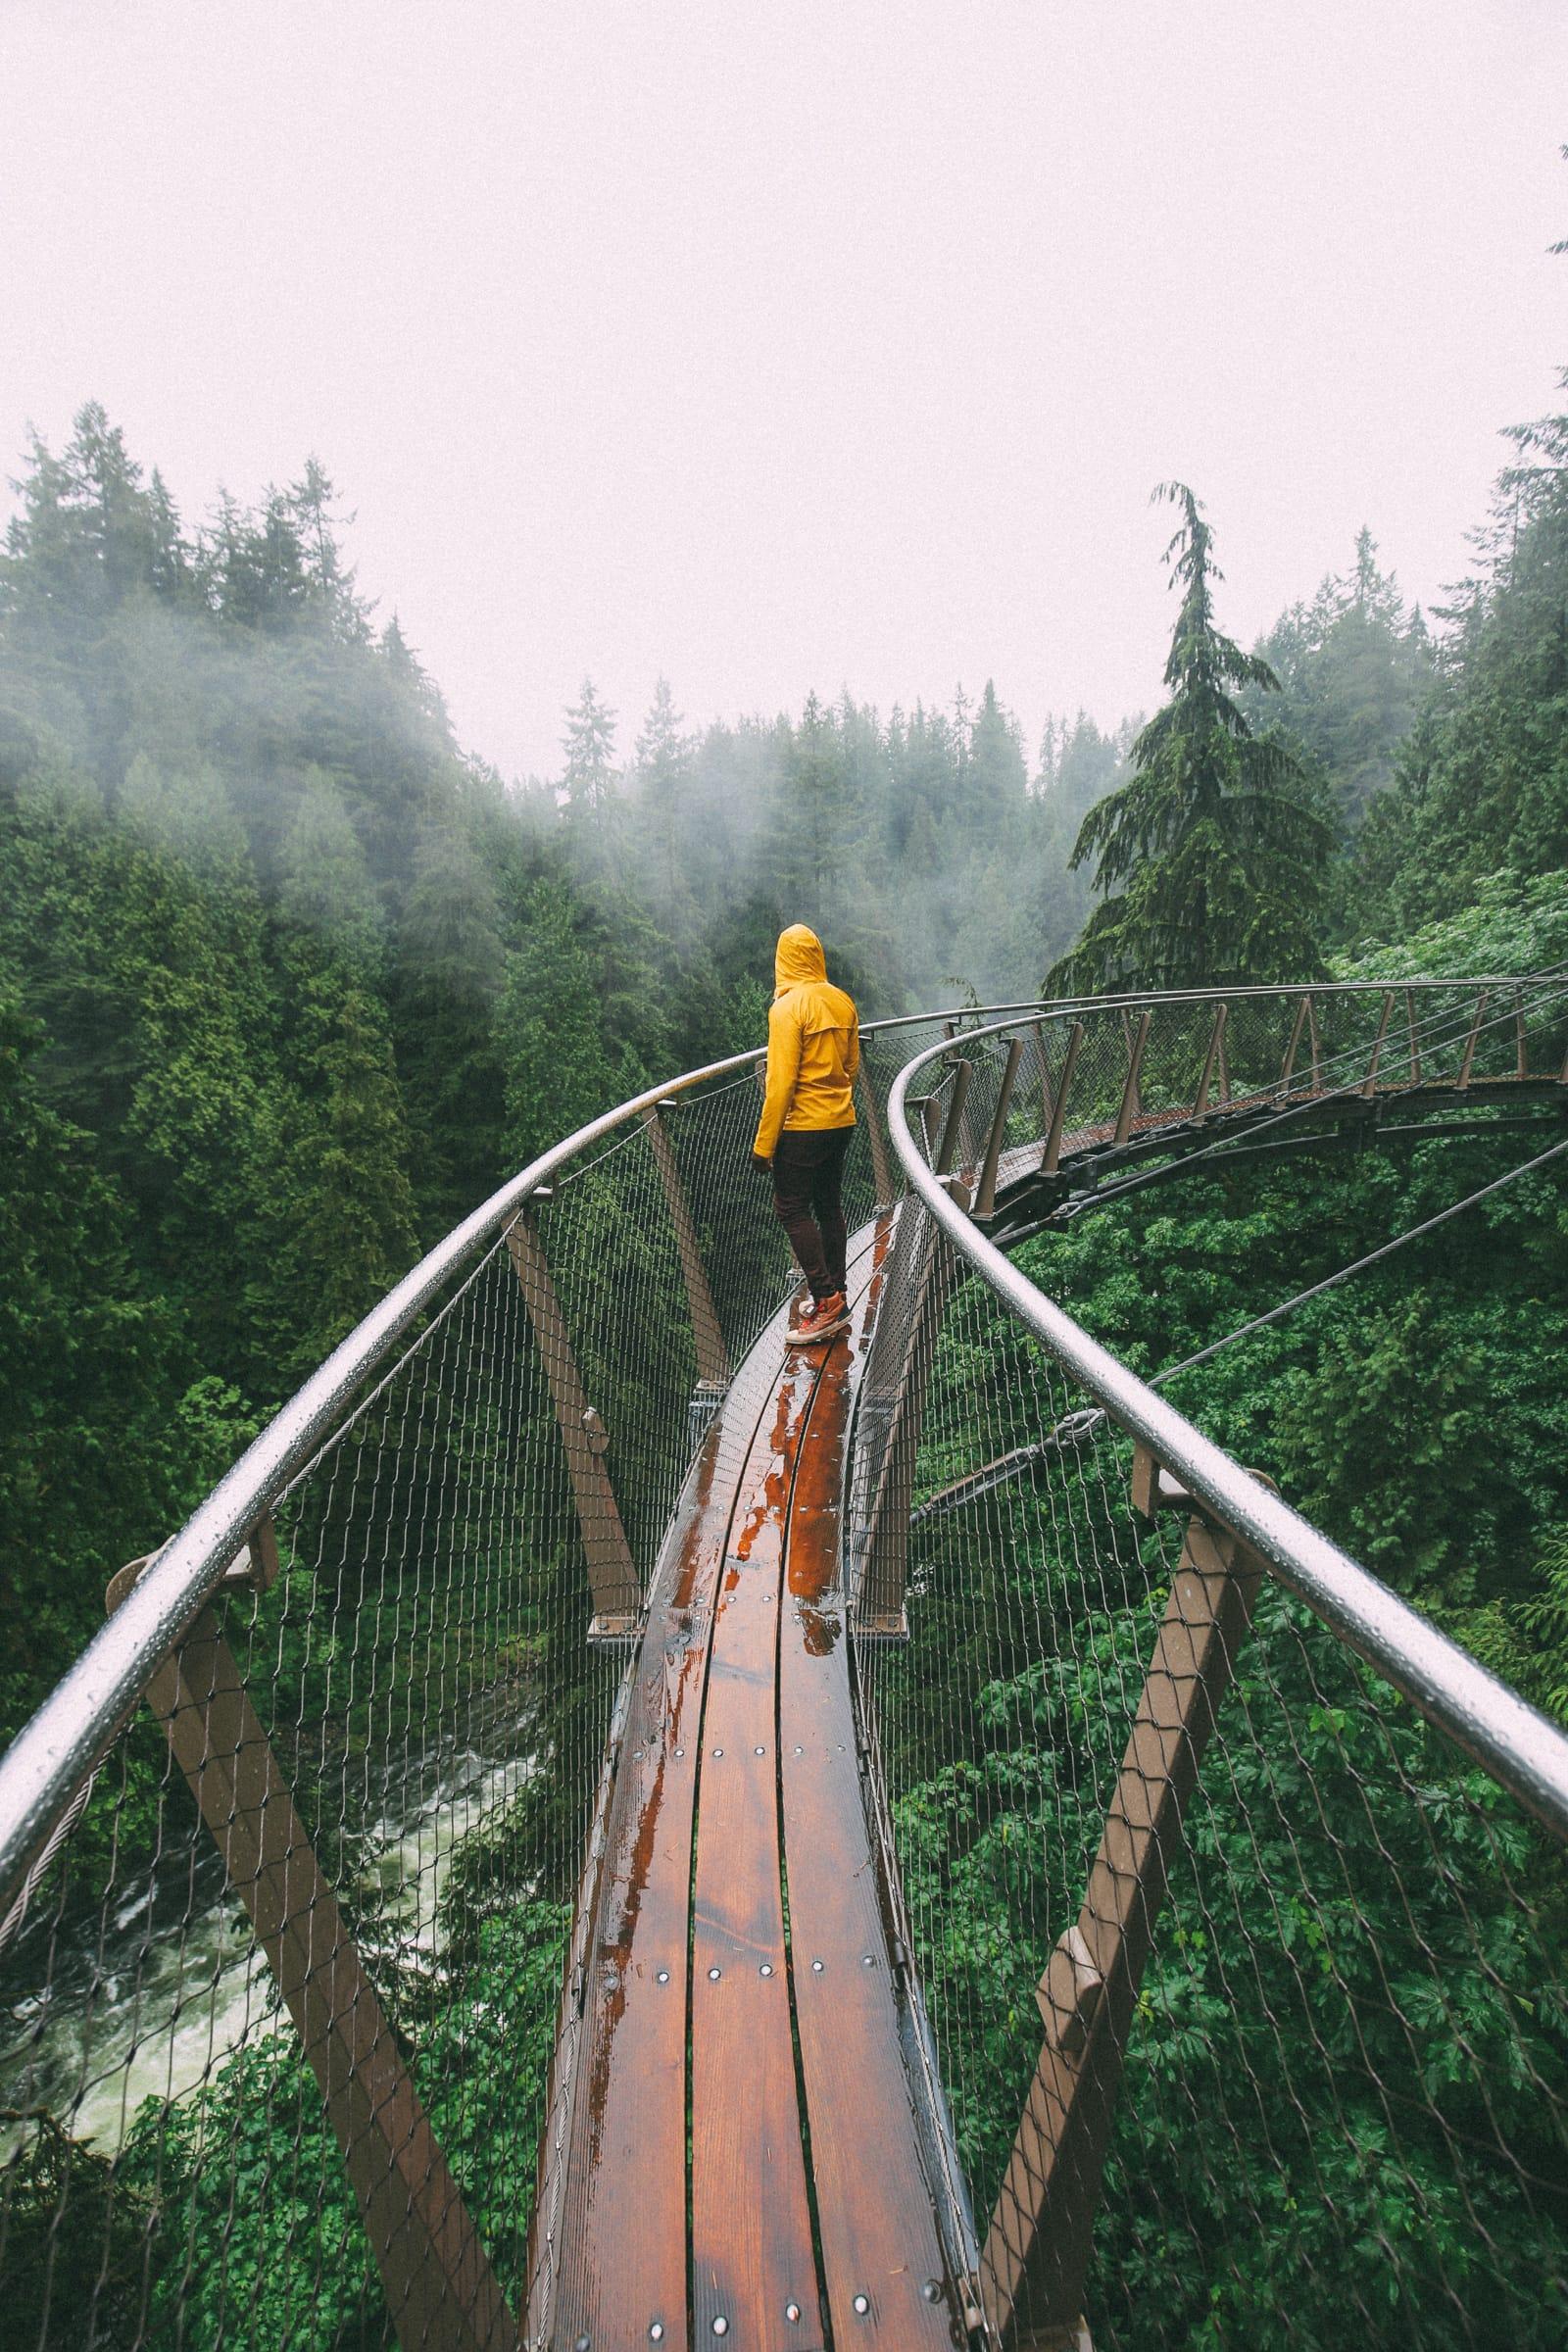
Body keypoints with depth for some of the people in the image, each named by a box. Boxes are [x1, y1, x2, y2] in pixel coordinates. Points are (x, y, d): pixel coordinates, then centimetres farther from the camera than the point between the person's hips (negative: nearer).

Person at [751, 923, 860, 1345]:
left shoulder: (788, 1007, -16)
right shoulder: (843, 1002, 6)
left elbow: (780, 1081, -19)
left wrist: (763, 1144, -14)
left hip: (803, 1126, -7)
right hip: (842, 1121, 8)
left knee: (792, 1209, 0)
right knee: (829, 1206, 15)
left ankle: (827, 1302, -3)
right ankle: (835, 1297, 21)